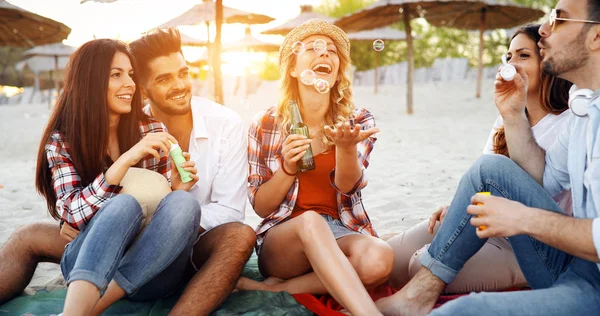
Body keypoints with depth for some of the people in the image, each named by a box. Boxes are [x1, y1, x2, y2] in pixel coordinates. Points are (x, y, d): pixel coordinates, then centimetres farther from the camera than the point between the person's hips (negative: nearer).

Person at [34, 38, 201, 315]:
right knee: (124, 204, -33)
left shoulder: (152, 131, 3)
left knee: (184, 204, -29)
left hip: (152, 266, 2)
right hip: (88, 262, -2)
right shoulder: (62, 140, -1)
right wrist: (125, 160, -27)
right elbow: (70, 214, -15)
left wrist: (177, 188, -15)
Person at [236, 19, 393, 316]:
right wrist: (289, 167, -16)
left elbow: (347, 186, -11)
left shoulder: (359, 120, 2)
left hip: (342, 234, 2)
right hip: (282, 240, -2)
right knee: (311, 221, -37)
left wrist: (346, 146, -32)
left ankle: (276, 288, -16)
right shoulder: (266, 125, -1)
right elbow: (261, 207, 3)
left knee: (378, 259, -33)